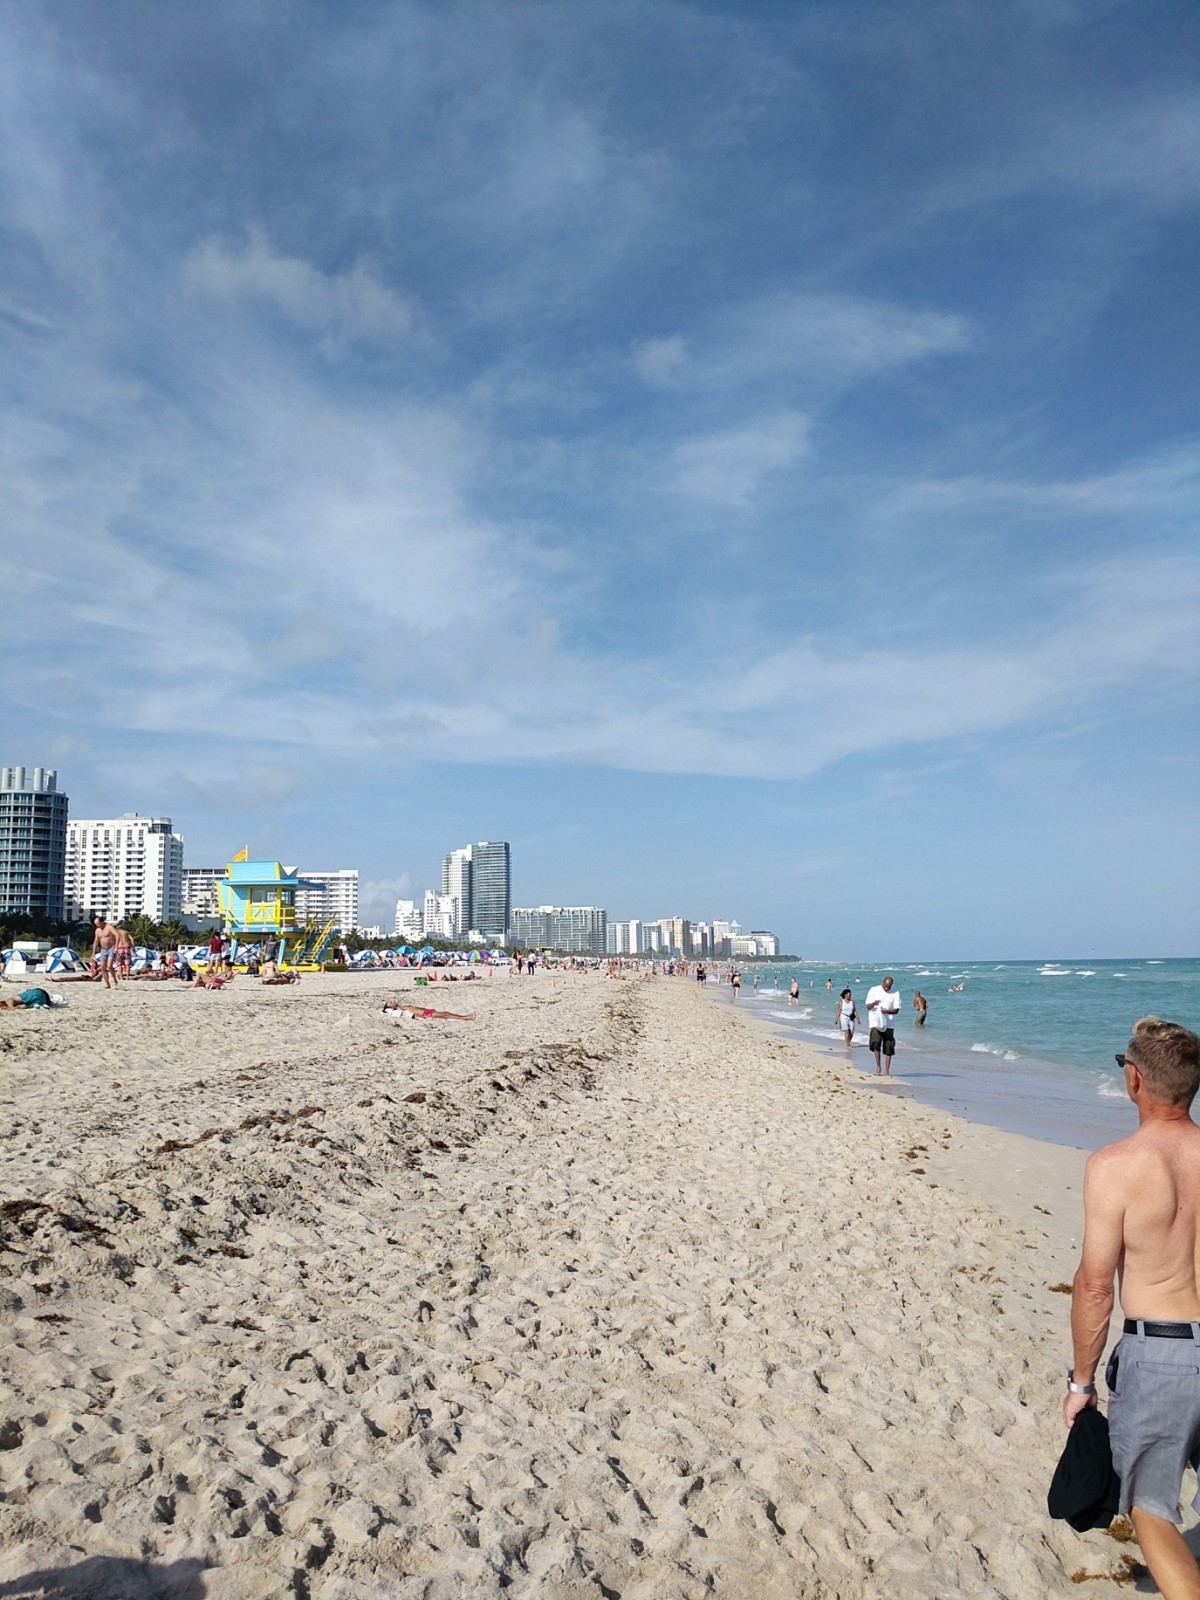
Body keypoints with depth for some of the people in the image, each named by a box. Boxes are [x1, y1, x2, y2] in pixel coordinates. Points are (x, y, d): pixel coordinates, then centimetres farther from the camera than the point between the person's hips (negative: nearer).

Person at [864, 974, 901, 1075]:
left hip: (889, 1023, 1)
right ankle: (878, 1066, -3)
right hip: (876, 1022, -1)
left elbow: (896, 1010, -1)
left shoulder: (895, 993, 3)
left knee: (888, 1048, 0)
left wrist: (886, 1011, -20)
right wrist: (873, 1003, -22)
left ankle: (887, 1071, 9)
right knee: (876, 1042, -19)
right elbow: (868, 1007, 1)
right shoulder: (874, 990, 2)